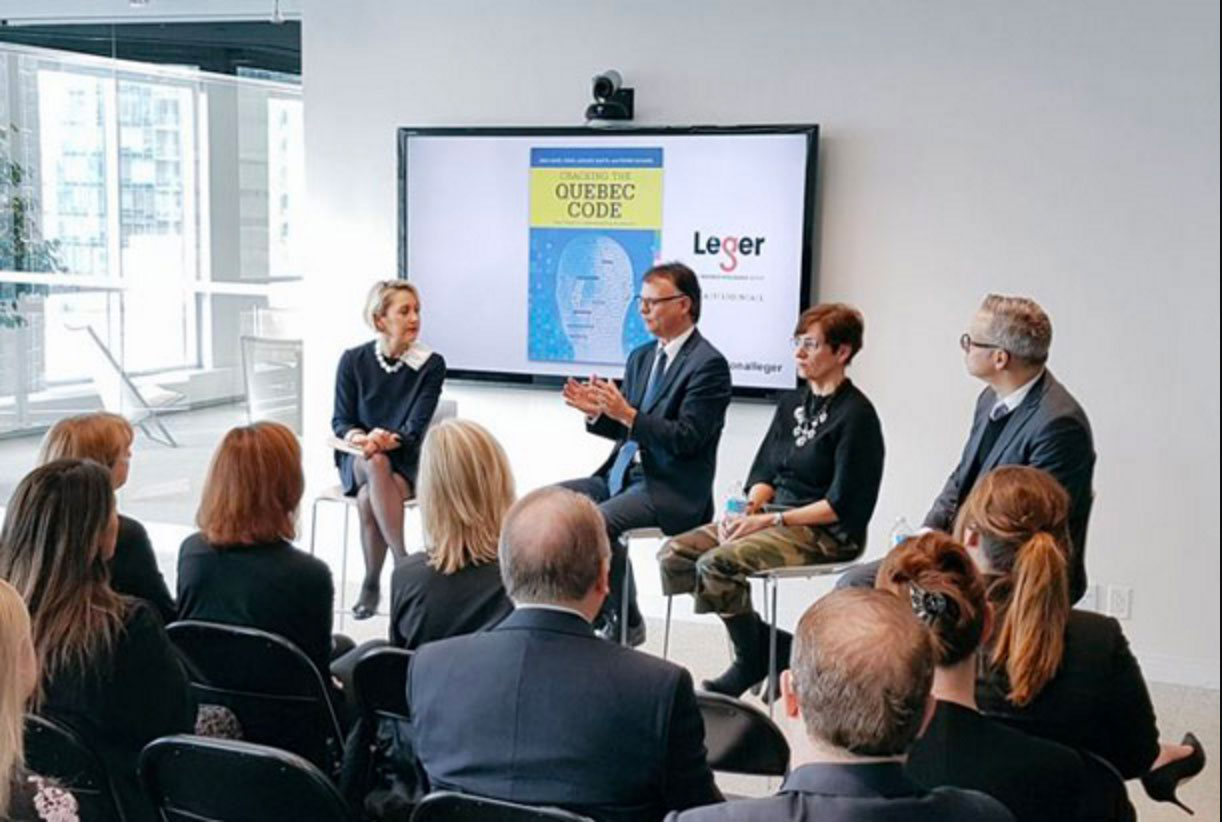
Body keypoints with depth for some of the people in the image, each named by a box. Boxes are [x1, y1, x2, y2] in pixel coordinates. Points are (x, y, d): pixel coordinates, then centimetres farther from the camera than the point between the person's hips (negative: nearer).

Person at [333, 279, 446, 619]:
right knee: (376, 464, -36)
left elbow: (416, 428, -11)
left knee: (368, 500, -33)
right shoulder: (353, 360, -2)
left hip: (404, 460, -1)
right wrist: (357, 437, -24)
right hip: (357, 459, 1)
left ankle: (372, 584, -18)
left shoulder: (431, 364, -6)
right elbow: (340, 421, -1)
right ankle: (403, 563, -33)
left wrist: (388, 439, -31)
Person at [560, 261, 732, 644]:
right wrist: (596, 412, -3)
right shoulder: (641, 357, 15)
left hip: (670, 488, -8)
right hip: (623, 474, 8)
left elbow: (687, 439, -18)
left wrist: (626, 413, -25)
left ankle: (624, 622, -7)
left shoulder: (708, 364, -11)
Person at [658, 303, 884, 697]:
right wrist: (747, 510, -7)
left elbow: (843, 505, -14)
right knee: (674, 554, -7)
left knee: (716, 565, -27)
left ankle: (754, 663, -3)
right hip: (773, 517, 9)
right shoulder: (791, 404, 14)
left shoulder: (856, 414, -10)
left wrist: (771, 520, -18)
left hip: (827, 533, -9)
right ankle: (772, 649, -1)